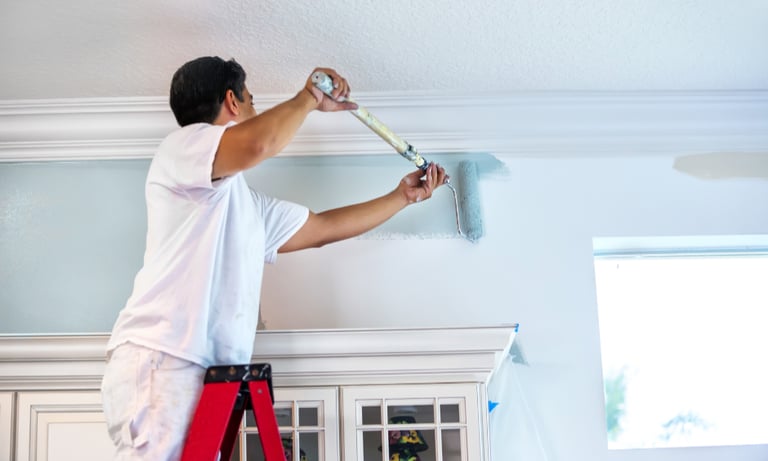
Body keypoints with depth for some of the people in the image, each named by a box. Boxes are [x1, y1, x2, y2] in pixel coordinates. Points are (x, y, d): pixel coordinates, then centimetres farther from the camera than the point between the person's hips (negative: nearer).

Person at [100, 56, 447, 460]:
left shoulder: (248, 203, 29)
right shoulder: (181, 145, 2)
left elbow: (322, 228, 35)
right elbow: (257, 144, -20)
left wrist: (403, 196, 41)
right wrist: (309, 97, -1)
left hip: (207, 373, 9)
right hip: (158, 362, -9)